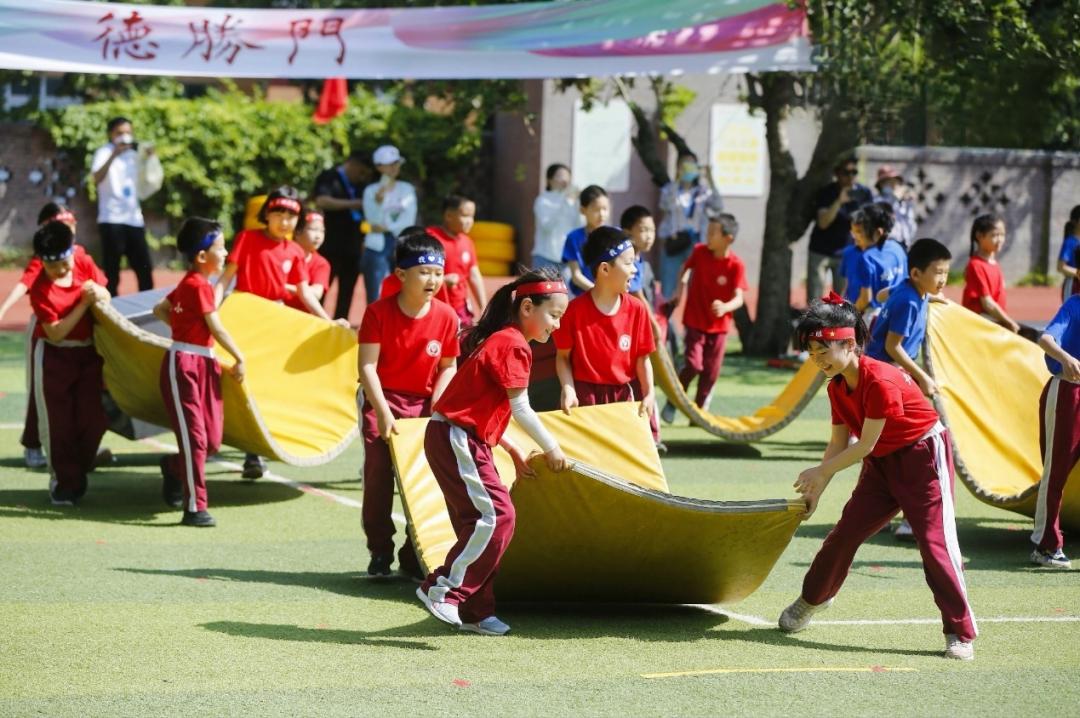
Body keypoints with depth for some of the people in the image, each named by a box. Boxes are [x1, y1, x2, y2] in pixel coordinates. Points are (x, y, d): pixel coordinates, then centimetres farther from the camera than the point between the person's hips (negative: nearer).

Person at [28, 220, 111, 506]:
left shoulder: (84, 263, -8)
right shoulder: (41, 289, -21)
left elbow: (105, 295, 7)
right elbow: (55, 333, -23)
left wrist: (98, 292, -18)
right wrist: (84, 303, -28)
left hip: (89, 351, 4)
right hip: (54, 356, -4)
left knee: (93, 418, 5)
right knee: (58, 421, 0)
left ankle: (78, 472, 24)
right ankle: (63, 481, 13)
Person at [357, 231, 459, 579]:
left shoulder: (446, 316, -6)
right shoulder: (378, 312, -13)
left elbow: (449, 366, 5)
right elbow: (367, 366, -15)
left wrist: (438, 402, -11)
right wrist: (383, 412, -23)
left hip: (424, 404, 3)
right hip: (381, 399, -2)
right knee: (378, 476, -7)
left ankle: (413, 557, 10)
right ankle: (380, 554, 4)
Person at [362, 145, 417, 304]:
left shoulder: (407, 189, 9)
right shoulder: (371, 190, 6)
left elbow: (409, 220, -2)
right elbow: (374, 220, -6)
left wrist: (387, 228, -10)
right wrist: (379, 200, -20)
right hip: (377, 248, -1)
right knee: (375, 300, -4)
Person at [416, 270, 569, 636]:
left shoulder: (499, 339, 17)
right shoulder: (513, 345, -13)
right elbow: (519, 408, -15)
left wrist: (513, 451, 17)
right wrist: (551, 448, -4)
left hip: (466, 439, 11)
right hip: (454, 438, -11)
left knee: (479, 521, 11)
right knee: (495, 516, -15)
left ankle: (475, 610, 15)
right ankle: (442, 590, -12)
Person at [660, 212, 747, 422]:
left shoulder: (736, 265, -16)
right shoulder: (699, 252, -9)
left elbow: (739, 298, -22)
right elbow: (687, 268, 14)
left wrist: (725, 307, -42)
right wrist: (680, 289, 2)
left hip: (719, 325, 0)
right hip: (695, 320, 0)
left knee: (711, 371, 6)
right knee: (693, 364, -12)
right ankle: (673, 402, 8)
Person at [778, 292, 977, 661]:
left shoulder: (880, 381, -28)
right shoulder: (837, 387, -2)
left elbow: (865, 445, -23)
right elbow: (839, 444, 7)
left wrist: (820, 473, -13)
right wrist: (816, 490, 1)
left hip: (924, 456, -8)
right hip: (881, 463, 8)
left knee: (934, 541, -12)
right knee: (844, 533, 10)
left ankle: (961, 634, -8)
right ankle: (811, 600, 31)